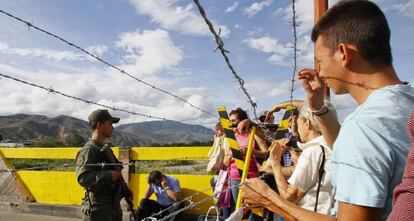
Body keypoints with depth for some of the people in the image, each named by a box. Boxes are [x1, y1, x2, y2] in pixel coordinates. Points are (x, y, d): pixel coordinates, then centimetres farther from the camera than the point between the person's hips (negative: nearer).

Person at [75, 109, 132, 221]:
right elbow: (82, 178, -26)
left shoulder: (106, 149, 15)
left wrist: (126, 192, 15)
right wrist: (108, 175, -29)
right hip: (98, 210, -9)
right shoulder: (89, 150, -14)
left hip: (113, 207, 9)